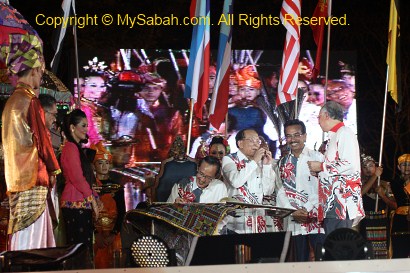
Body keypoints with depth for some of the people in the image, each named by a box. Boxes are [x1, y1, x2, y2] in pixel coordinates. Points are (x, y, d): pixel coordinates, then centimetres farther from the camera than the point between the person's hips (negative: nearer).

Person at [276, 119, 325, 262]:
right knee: (301, 260, 5)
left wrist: (308, 210, -12)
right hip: (294, 221, 4)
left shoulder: (316, 157, 2)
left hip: (315, 218, -4)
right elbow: (281, 191, 9)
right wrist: (293, 212, -6)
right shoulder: (283, 163, 15)